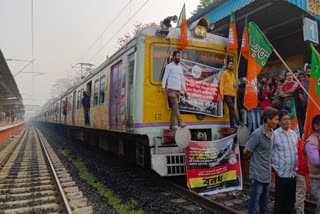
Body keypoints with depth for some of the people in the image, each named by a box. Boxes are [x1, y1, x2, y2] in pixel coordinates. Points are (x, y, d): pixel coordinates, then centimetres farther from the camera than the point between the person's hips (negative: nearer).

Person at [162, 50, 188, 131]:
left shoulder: (180, 67, 20)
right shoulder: (169, 66, 2)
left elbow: (182, 79, 22)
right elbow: (165, 77, -3)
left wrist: (185, 90, 18)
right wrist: (163, 87, -15)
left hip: (178, 90, 6)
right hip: (171, 90, -5)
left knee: (174, 107, 3)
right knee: (176, 105, -16)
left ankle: (172, 125, 5)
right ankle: (180, 122, -22)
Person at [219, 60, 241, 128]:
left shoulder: (233, 74, 20)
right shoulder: (224, 73, -1)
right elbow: (221, 83, -8)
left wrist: (235, 85, 3)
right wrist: (221, 93, -18)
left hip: (232, 94, 7)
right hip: (226, 94, -7)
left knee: (231, 109, 6)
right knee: (232, 108, -14)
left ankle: (232, 125, 7)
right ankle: (238, 122, -14)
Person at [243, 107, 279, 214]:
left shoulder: (272, 134, 5)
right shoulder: (257, 134, -18)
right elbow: (246, 152, -11)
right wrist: (255, 154, 4)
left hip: (267, 175, 7)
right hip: (257, 175, -7)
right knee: (254, 205, 2)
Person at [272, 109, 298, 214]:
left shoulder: (294, 134, 8)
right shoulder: (275, 134, -12)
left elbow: (296, 152, 16)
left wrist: (296, 167, 13)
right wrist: (275, 167, -8)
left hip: (293, 173, 6)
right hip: (281, 173, -6)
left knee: (291, 200, 17)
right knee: (280, 201, 6)